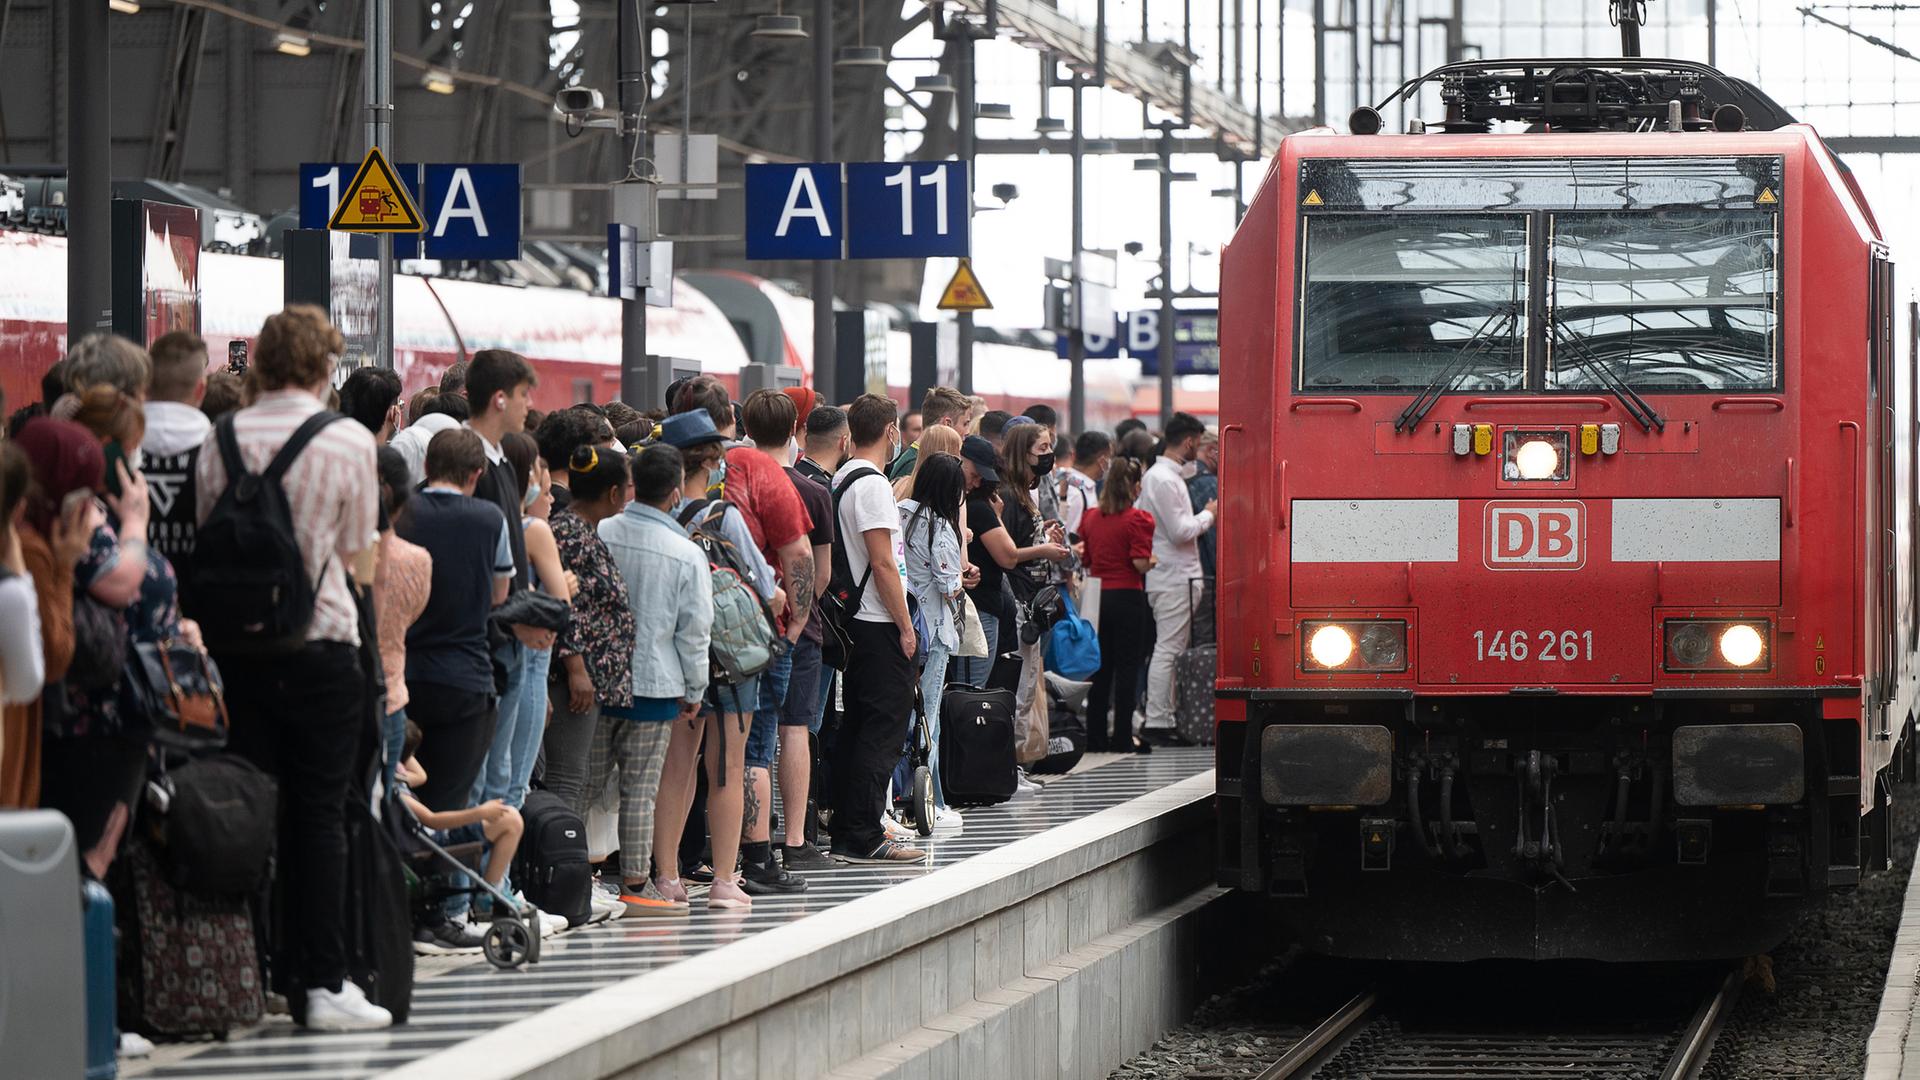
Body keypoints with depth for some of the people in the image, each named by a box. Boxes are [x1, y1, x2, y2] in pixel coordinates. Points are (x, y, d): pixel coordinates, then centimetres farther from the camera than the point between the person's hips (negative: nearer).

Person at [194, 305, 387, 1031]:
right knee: (319, 814, 1)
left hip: (237, 642, 2)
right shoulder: (349, 442, -6)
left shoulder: (224, 437, 0)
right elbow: (358, 556, 4)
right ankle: (325, 983, -2)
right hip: (321, 639, -2)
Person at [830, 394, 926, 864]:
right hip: (880, 627, -10)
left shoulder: (841, 479, 13)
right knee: (884, 728, -8)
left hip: (854, 625, 10)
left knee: (856, 726, 14)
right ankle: (863, 837, -9)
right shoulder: (873, 484, -16)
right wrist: (905, 627, -14)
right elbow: (883, 564, -19)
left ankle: (847, 831, 18)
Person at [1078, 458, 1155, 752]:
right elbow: (1141, 563, -18)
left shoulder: (1090, 517, 5)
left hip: (1097, 596, 5)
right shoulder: (1138, 520, -12)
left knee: (1100, 668, 12)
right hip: (1127, 596, -5)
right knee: (1127, 667, 1)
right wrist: (1152, 561, 3)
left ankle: (1095, 736, 14)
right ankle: (1123, 736, 0)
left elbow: (1084, 559, 9)